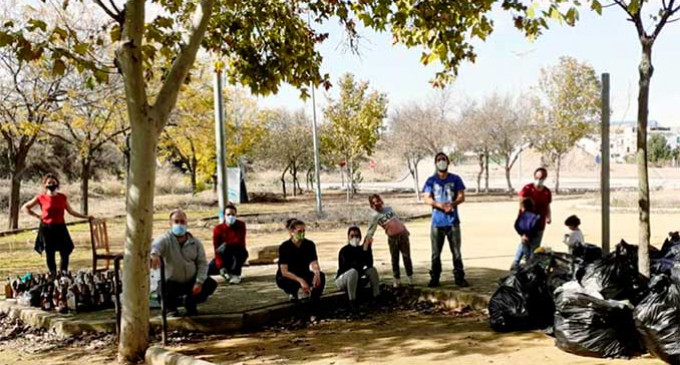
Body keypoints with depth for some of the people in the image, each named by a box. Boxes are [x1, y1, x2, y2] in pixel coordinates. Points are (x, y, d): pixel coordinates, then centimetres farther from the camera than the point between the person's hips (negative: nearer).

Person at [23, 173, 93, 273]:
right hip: (46, 228, -1)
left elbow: (71, 211, 14)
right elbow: (25, 207, 10)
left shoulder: (62, 197, 5)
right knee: (50, 254, 4)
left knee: (65, 252, -3)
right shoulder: (41, 198, -1)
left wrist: (86, 217, 11)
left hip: (60, 227, 2)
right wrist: (37, 216, 0)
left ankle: (63, 274, 10)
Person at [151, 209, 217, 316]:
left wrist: (199, 282, -16)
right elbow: (156, 245, -38)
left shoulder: (195, 242, -1)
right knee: (163, 289, -35)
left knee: (211, 284, -16)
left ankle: (190, 303, 15)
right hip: (172, 282, -3)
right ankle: (171, 308, 4)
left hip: (192, 281, 3)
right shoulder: (165, 239, -14)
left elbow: (202, 263, -1)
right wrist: (154, 254, -64)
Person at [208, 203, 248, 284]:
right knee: (209, 269, -19)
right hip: (225, 256, 1)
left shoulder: (241, 225, -11)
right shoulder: (218, 229, -13)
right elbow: (217, 249, -19)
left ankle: (236, 274, -22)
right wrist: (221, 267, -30)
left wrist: (225, 244, -39)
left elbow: (240, 242, -25)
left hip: (239, 255, -1)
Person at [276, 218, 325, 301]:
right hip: (286, 277, -2)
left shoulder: (309, 245, -11)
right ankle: (293, 293, -1)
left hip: (304, 274, 2)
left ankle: (314, 298, -2)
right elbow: (284, 272, -29)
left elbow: (314, 264, -18)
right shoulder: (284, 247, -21)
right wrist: (300, 281, -45)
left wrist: (317, 273, -43)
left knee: (321, 276, -29)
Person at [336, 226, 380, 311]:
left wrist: (367, 249, -26)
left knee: (372, 270, -16)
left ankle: (377, 297, -21)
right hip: (342, 280, -5)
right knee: (353, 271, -35)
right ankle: (352, 302, -36)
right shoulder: (344, 250, -14)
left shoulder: (362, 249, -1)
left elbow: (370, 264, -16)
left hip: (358, 281, 5)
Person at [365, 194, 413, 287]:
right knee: (395, 259, 1)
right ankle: (396, 279, 11)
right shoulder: (375, 216, -6)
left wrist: (406, 229, 21)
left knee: (406, 256, 5)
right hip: (392, 238, -3)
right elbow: (371, 230, -12)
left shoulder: (388, 208, 7)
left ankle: (410, 277, 15)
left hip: (403, 234, 3)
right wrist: (368, 237, -26)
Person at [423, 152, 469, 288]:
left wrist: (452, 204, -20)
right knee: (436, 253, 5)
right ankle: (434, 278, 13)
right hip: (437, 222, 0)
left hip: (453, 221, 0)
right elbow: (427, 199, -3)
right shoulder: (431, 180, 6)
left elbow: (461, 197, 0)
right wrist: (439, 205, -22)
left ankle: (459, 278, 9)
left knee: (456, 251, 2)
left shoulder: (455, 179, 6)